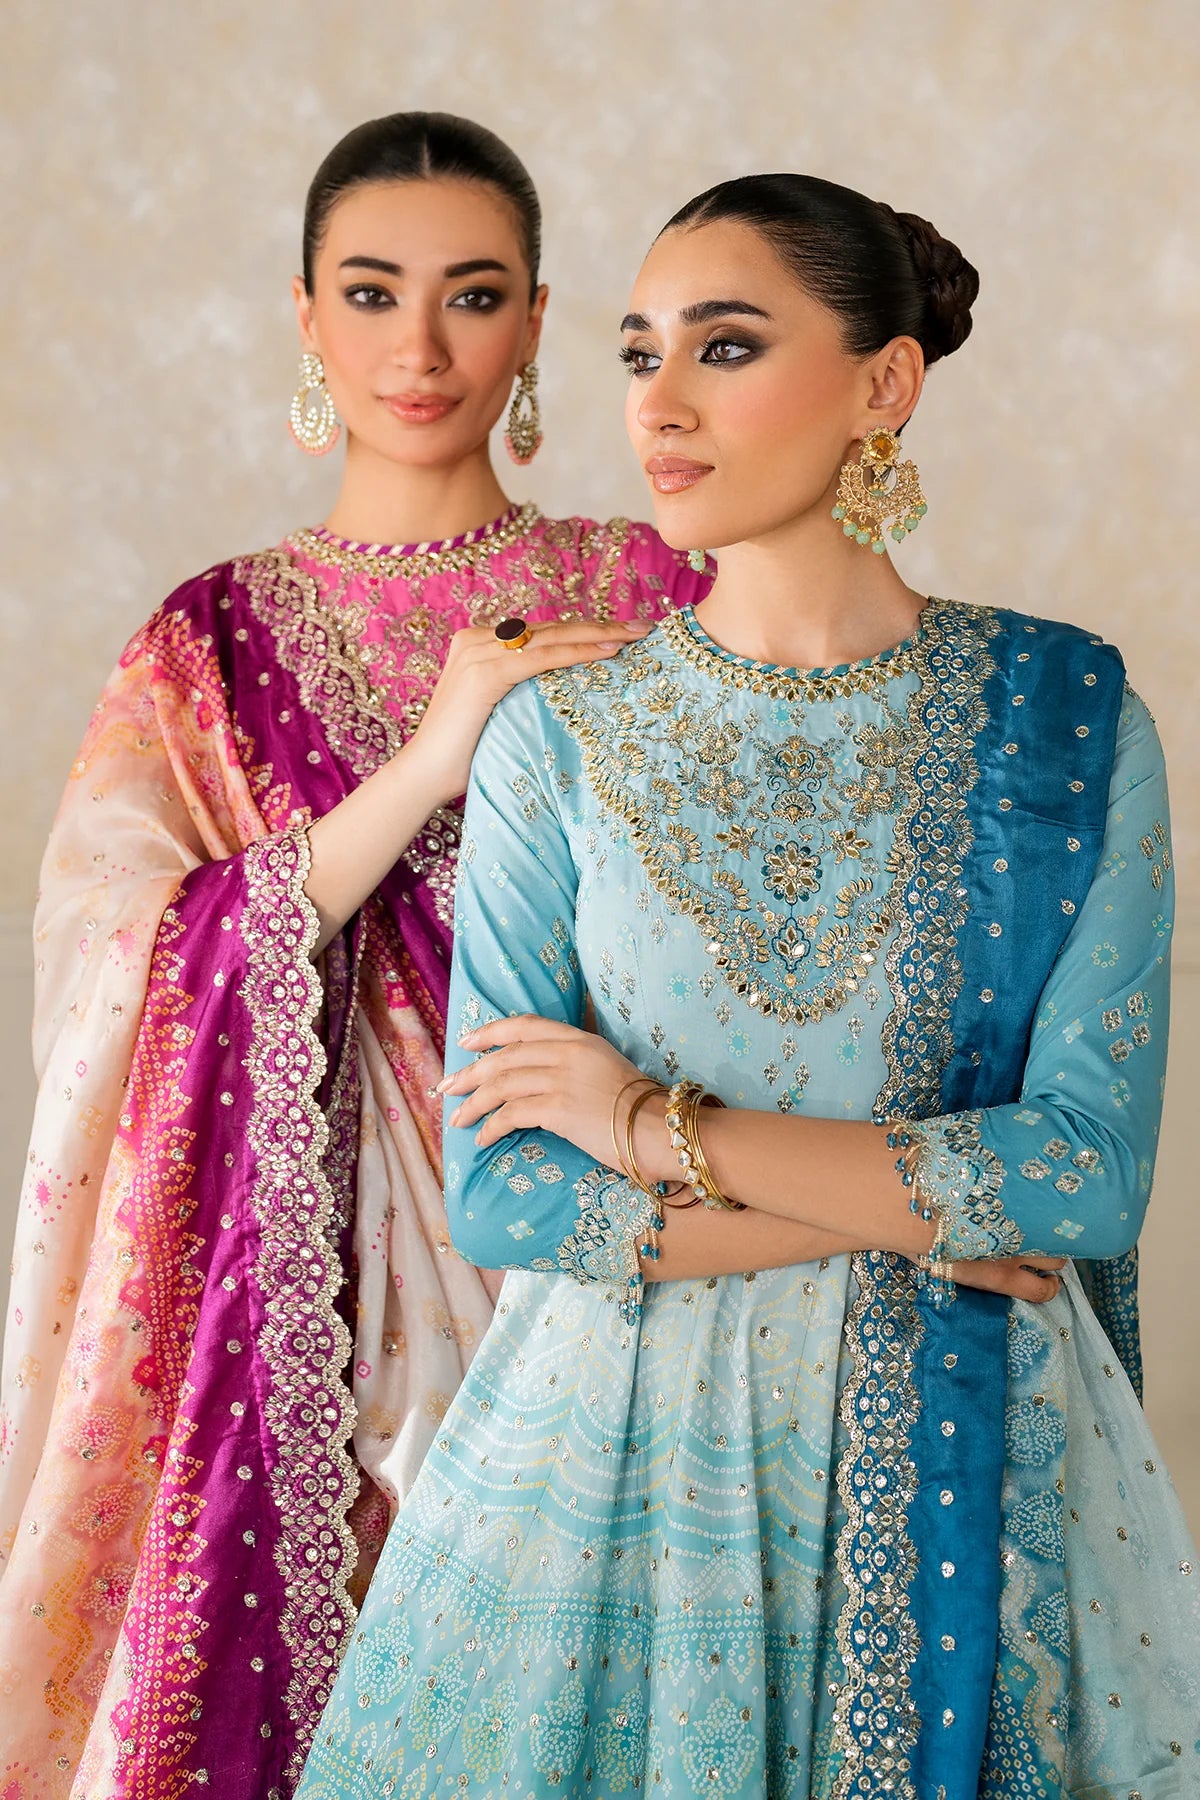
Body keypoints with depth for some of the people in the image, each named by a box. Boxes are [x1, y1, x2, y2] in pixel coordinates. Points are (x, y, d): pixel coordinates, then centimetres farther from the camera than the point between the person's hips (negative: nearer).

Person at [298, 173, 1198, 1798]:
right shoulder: (562, 727, -4)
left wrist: (662, 1130, -13)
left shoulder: (1069, 719, -6)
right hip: (611, 1456, 1)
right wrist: (903, 1205, -13)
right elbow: (496, 1191, -9)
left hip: (964, 1460, 0)